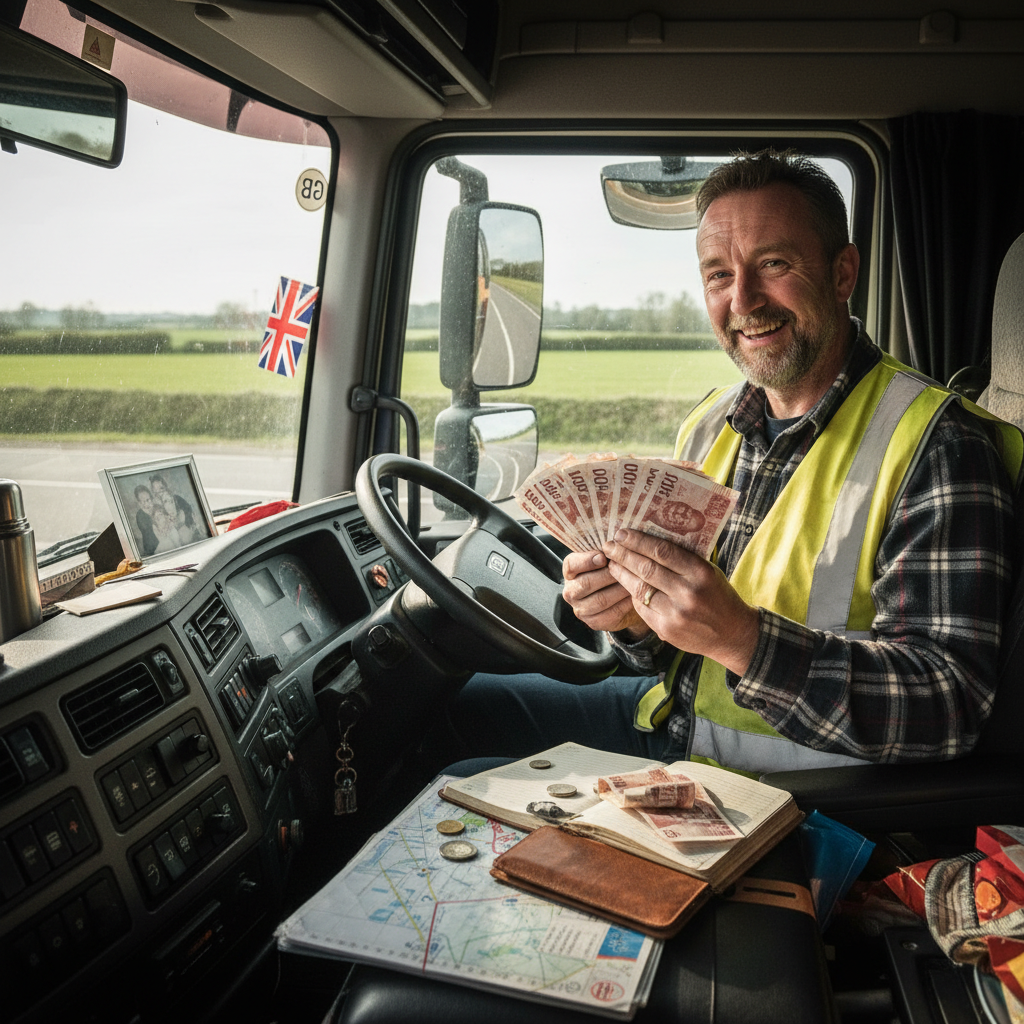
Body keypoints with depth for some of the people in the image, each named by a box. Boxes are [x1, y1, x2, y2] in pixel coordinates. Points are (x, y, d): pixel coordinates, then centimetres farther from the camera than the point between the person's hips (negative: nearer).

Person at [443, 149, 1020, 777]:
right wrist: (633, 614, -12)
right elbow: (674, 656, 12)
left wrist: (740, 637, -36)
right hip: (670, 717, 7)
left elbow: (952, 704, -25)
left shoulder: (940, 446, -18)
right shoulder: (709, 427, 5)